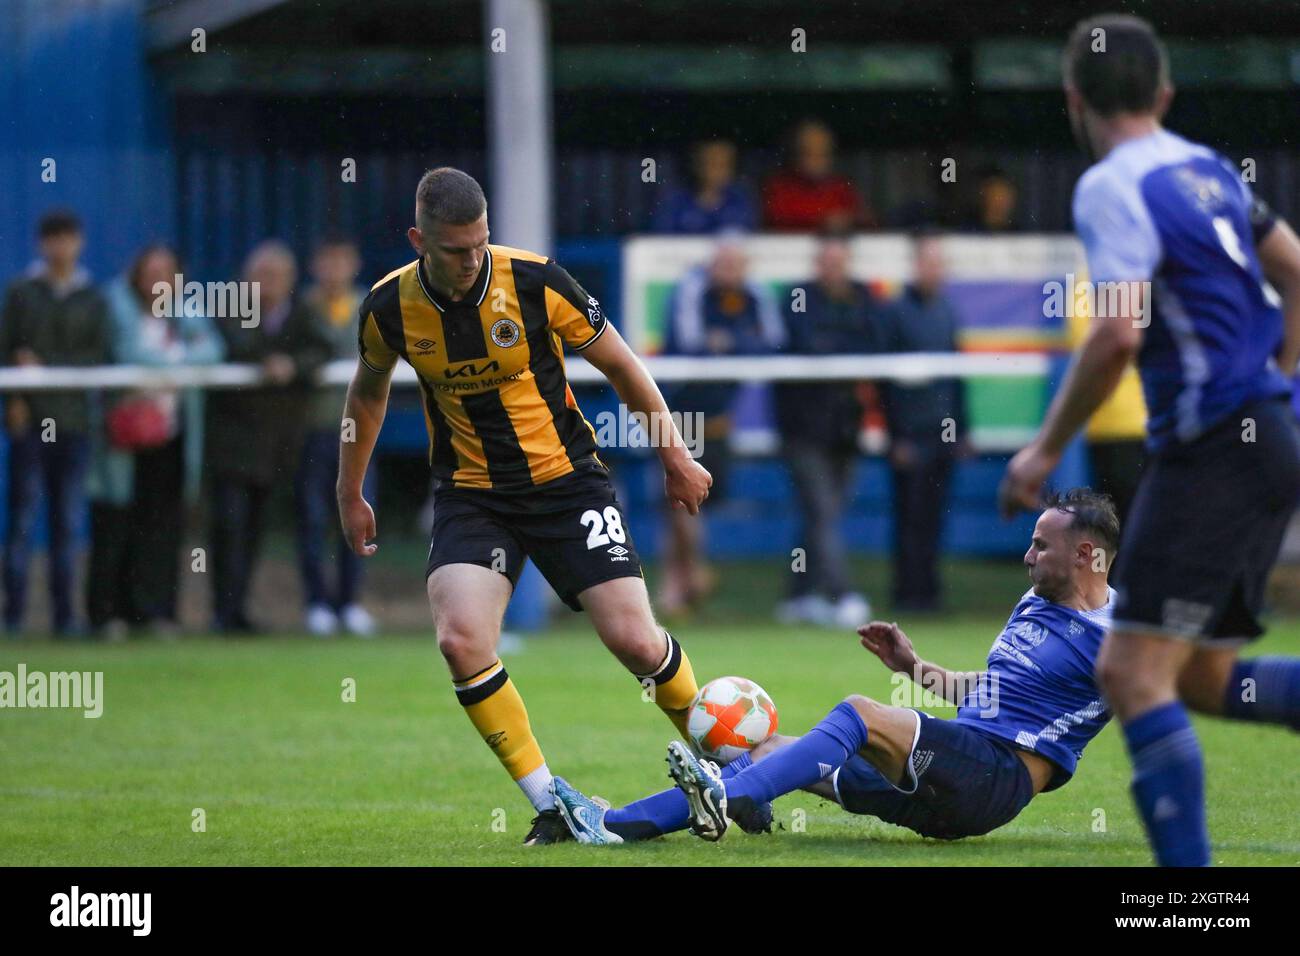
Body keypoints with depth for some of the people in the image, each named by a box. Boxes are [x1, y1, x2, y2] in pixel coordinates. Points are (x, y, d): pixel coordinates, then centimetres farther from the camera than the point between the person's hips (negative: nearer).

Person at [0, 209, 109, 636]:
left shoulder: (93, 300, 11)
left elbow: (99, 357, 3)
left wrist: (45, 366, -9)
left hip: (73, 419, 1)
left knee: (68, 518, 0)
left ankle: (64, 612, 3)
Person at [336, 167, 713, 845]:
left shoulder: (534, 282, -16)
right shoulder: (390, 308, -9)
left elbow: (618, 364, -1)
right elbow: (368, 391, 14)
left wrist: (674, 456, 6)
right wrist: (349, 496, 20)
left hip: (565, 479, -2)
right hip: (470, 496, 2)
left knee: (635, 640, -11)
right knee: (461, 641, -23)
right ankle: (550, 807, -9)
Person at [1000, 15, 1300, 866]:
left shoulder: (1114, 188, -13)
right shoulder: (1208, 169, 14)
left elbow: (1119, 331, -25)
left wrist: (1046, 450, -15)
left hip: (1212, 448, -9)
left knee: (1134, 672, -10)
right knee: (1200, 676, 14)